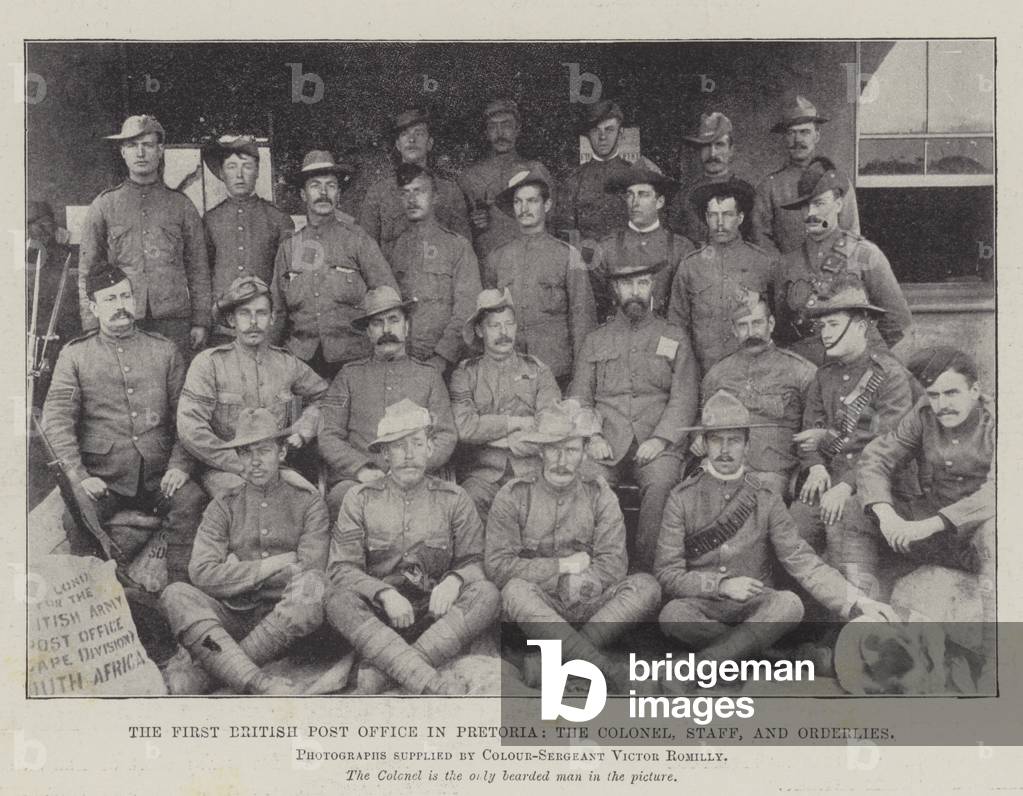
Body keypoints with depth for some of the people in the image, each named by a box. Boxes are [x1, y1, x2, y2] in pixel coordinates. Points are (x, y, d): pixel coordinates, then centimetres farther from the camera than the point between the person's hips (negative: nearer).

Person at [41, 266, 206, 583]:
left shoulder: (164, 351, 13)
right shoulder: (74, 355, 8)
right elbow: (55, 419, 1)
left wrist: (179, 465, -6)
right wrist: (79, 476, -12)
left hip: (159, 476, 1)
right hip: (102, 476, -1)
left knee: (191, 502, -27)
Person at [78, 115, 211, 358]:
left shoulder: (182, 206, 11)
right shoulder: (104, 206, 8)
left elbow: (198, 269, 11)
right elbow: (87, 272, 8)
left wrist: (200, 321, 4)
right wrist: (92, 326, -1)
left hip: (173, 320, 1)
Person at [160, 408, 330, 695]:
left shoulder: (308, 504, 12)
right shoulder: (223, 507, 15)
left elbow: (310, 572, -4)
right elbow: (203, 574, -2)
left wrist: (238, 571, 0)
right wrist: (274, 565, -4)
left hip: (286, 621, -1)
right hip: (232, 616, 2)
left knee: (311, 589, -33)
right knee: (176, 595, -25)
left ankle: (198, 669, -31)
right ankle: (261, 684, -44)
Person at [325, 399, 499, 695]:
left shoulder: (454, 499, 10)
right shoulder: (360, 499, 7)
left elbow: (474, 562, 7)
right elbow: (342, 568, -1)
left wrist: (454, 580, -17)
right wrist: (385, 593, -20)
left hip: (434, 615, 1)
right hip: (376, 616, -1)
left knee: (486, 594, -28)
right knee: (338, 600, -32)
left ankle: (378, 673, -37)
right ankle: (434, 686, -47)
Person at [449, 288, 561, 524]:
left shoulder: (538, 371, 14)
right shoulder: (465, 374, 12)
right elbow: (462, 426, -5)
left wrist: (490, 436, -3)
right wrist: (518, 422, -4)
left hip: (531, 470, 1)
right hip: (481, 472, 0)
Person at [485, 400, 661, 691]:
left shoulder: (598, 493, 6)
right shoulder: (513, 495, 0)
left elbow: (614, 563, -3)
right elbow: (498, 565, -9)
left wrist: (575, 584, -17)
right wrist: (562, 566, -9)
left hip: (588, 605, 2)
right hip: (536, 606, -2)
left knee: (646, 586, -23)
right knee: (515, 590, -34)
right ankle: (602, 665, -40)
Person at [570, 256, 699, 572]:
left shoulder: (675, 338, 16)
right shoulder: (595, 341, 21)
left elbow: (684, 399, 6)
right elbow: (579, 397, 14)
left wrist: (660, 439, -11)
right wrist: (592, 436, -5)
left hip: (657, 445, -1)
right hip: (606, 444, 1)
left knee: (661, 485, -33)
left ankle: (645, 567, -22)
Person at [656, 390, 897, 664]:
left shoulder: (765, 500, 6)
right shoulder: (682, 498, 3)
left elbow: (802, 561, -1)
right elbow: (667, 573, -2)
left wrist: (857, 603, -14)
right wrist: (722, 585, -16)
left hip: (755, 610, 1)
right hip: (703, 606, -1)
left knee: (789, 604, -31)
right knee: (673, 614, -34)